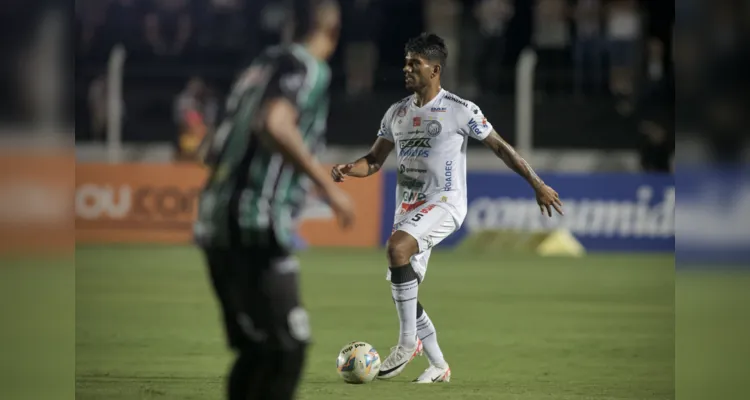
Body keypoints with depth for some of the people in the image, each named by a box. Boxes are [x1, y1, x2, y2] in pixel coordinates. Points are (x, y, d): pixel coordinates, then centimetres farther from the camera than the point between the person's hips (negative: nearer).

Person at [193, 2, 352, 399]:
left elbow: (211, 150, 23)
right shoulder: (310, 69, -5)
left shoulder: (264, 64, 20)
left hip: (216, 227, 9)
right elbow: (275, 125, -24)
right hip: (256, 228, -9)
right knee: (287, 347, -9)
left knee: (255, 349, 14)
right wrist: (328, 184, -20)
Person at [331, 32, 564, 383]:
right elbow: (374, 160, 15)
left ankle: (408, 342, -24)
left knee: (396, 247, -33)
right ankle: (438, 366, 19)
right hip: (408, 207, 7)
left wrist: (537, 185, 1)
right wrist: (349, 169, -7)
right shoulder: (397, 112, 11)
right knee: (402, 292, 3)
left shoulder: (460, 111, -6)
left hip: (444, 203, -7)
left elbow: (499, 146, 1)